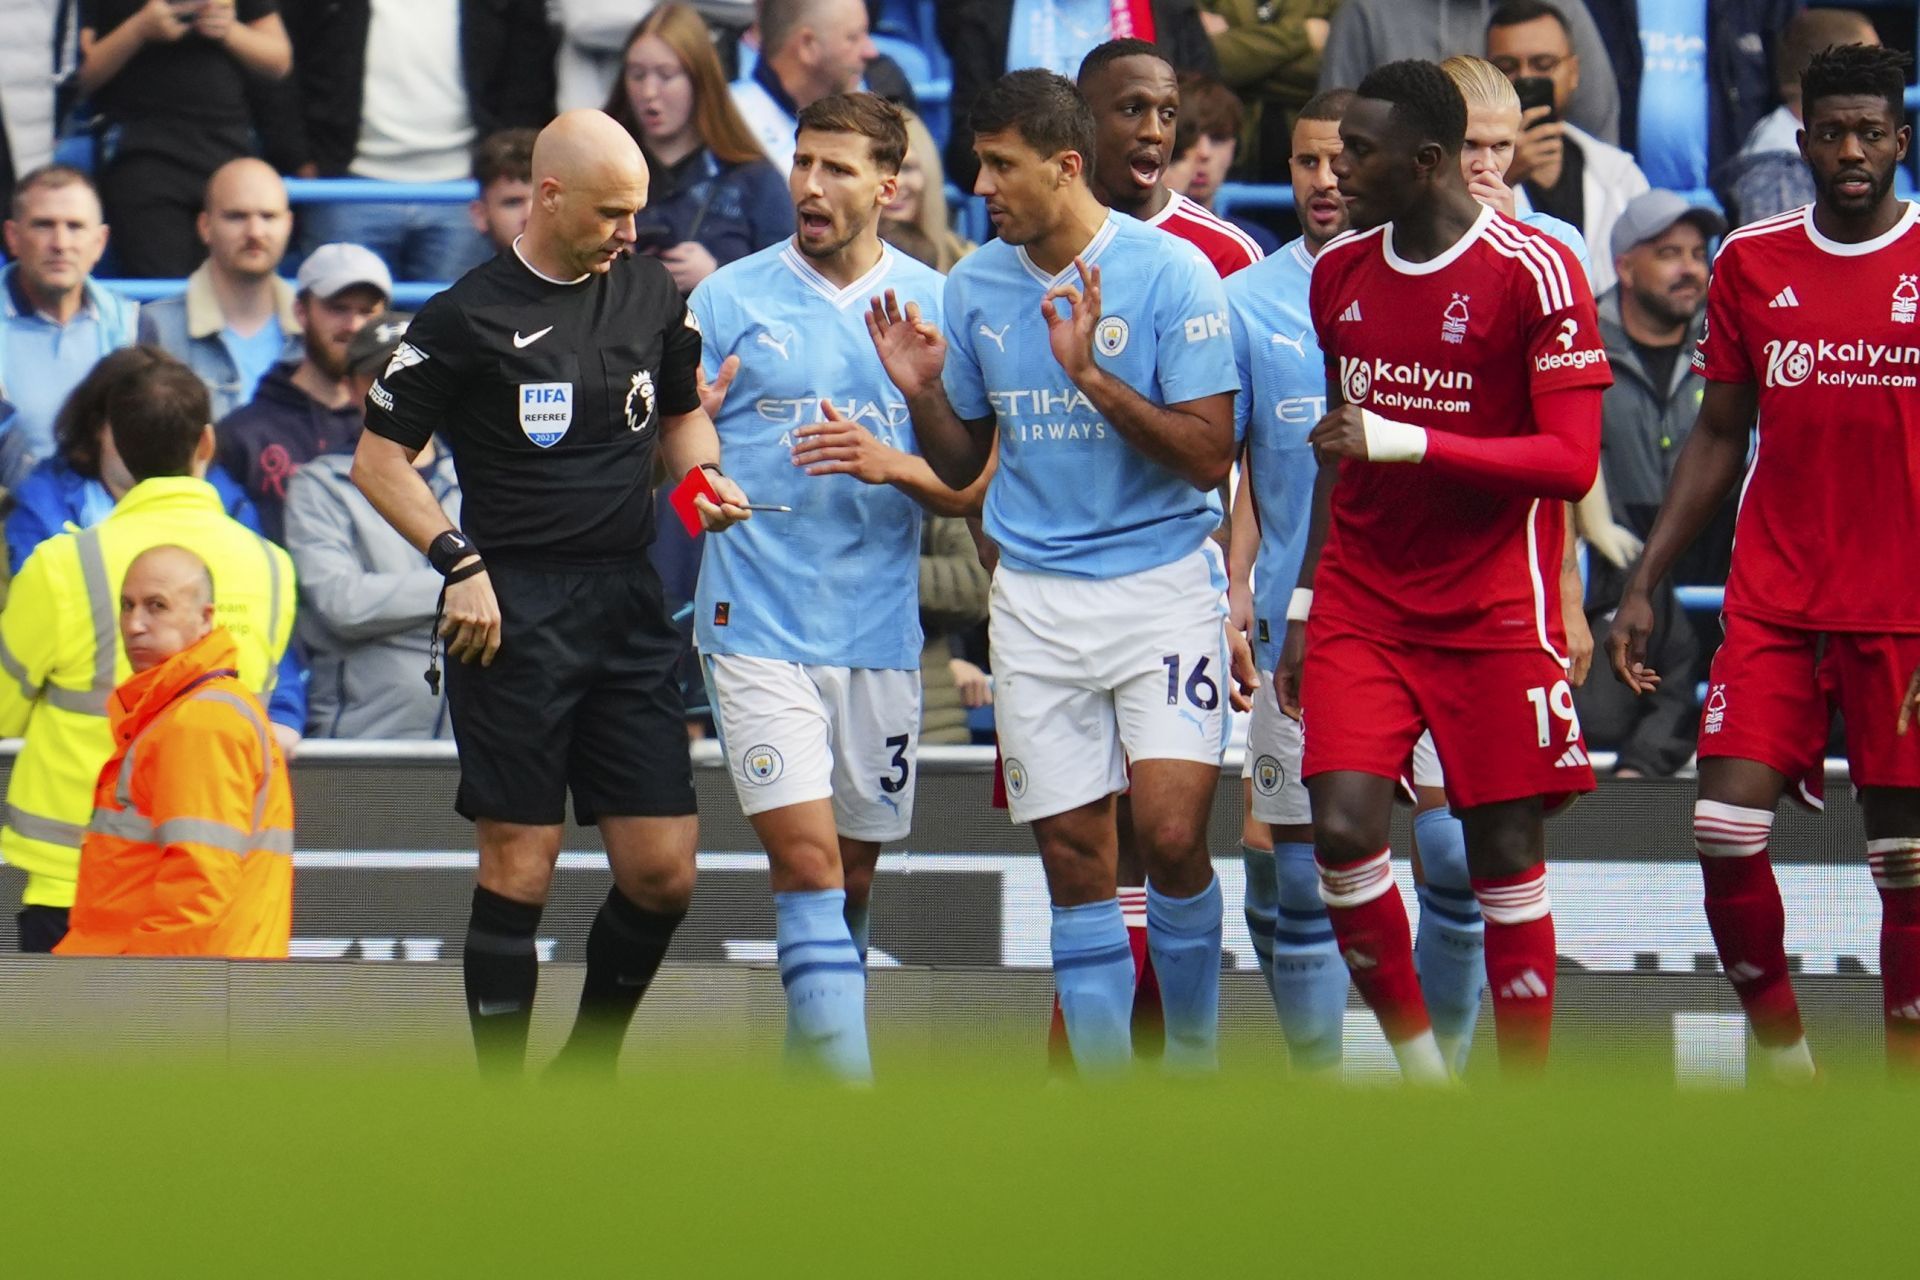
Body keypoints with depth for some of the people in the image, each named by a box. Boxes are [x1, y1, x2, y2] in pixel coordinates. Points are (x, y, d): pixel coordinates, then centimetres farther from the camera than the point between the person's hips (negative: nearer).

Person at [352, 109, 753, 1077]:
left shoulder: (650, 294, 10)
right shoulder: (469, 316, -5)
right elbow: (378, 459, -1)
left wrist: (699, 475, 4)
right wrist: (460, 563, -12)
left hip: (628, 601, 5)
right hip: (512, 612, -5)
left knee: (662, 872, 1)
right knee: (518, 869, -5)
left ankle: (587, 1069, 22)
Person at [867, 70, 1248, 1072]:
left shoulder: (1171, 274, -8)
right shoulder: (975, 289, 7)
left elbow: (1207, 456, -12)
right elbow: (959, 465, 16)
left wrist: (1091, 375, -22)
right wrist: (921, 393, -4)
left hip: (1162, 584, -4)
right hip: (1035, 602, 4)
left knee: (1171, 833, -15)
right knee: (1073, 861, 1)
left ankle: (1195, 1061, 5)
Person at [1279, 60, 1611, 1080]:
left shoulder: (1533, 272, -11)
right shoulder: (1339, 272, 8)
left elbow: (1571, 461, -16)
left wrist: (1404, 442, -23)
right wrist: (1303, 607, 19)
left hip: (1496, 614, -4)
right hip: (1362, 604, 4)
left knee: (1505, 852, -1)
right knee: (1343, 827, -13)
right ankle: (1421, 1077, 2)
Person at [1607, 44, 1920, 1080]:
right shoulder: (1751, 261, 8)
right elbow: (1719, 438, 14)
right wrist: (1643, 585, 9)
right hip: (1773, 599, 2)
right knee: (1725, 834, -9)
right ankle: (1786, 1064, 6)